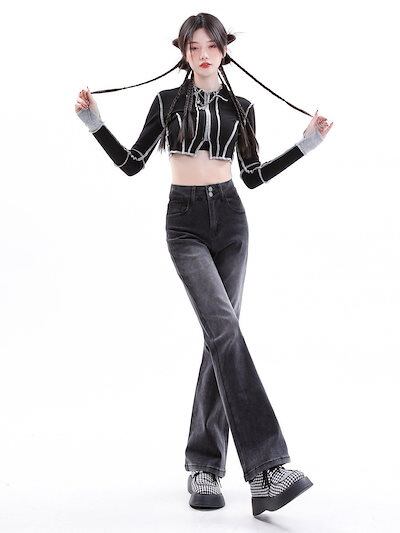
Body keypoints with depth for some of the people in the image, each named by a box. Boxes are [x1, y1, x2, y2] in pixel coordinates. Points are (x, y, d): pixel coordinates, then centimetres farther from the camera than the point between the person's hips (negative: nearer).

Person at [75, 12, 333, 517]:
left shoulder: (241, 107, 12)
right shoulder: (167, 101, 8)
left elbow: (252, 176, 15)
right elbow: (132, 163, 8)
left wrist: (307, 142, 13)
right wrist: (94, 121, 1)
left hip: (230, 219, 3)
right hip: (185, 223, -3)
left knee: (220, 336, 1)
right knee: (225, 329, -21)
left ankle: (205, 464, 12)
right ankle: (267, 467, -27)